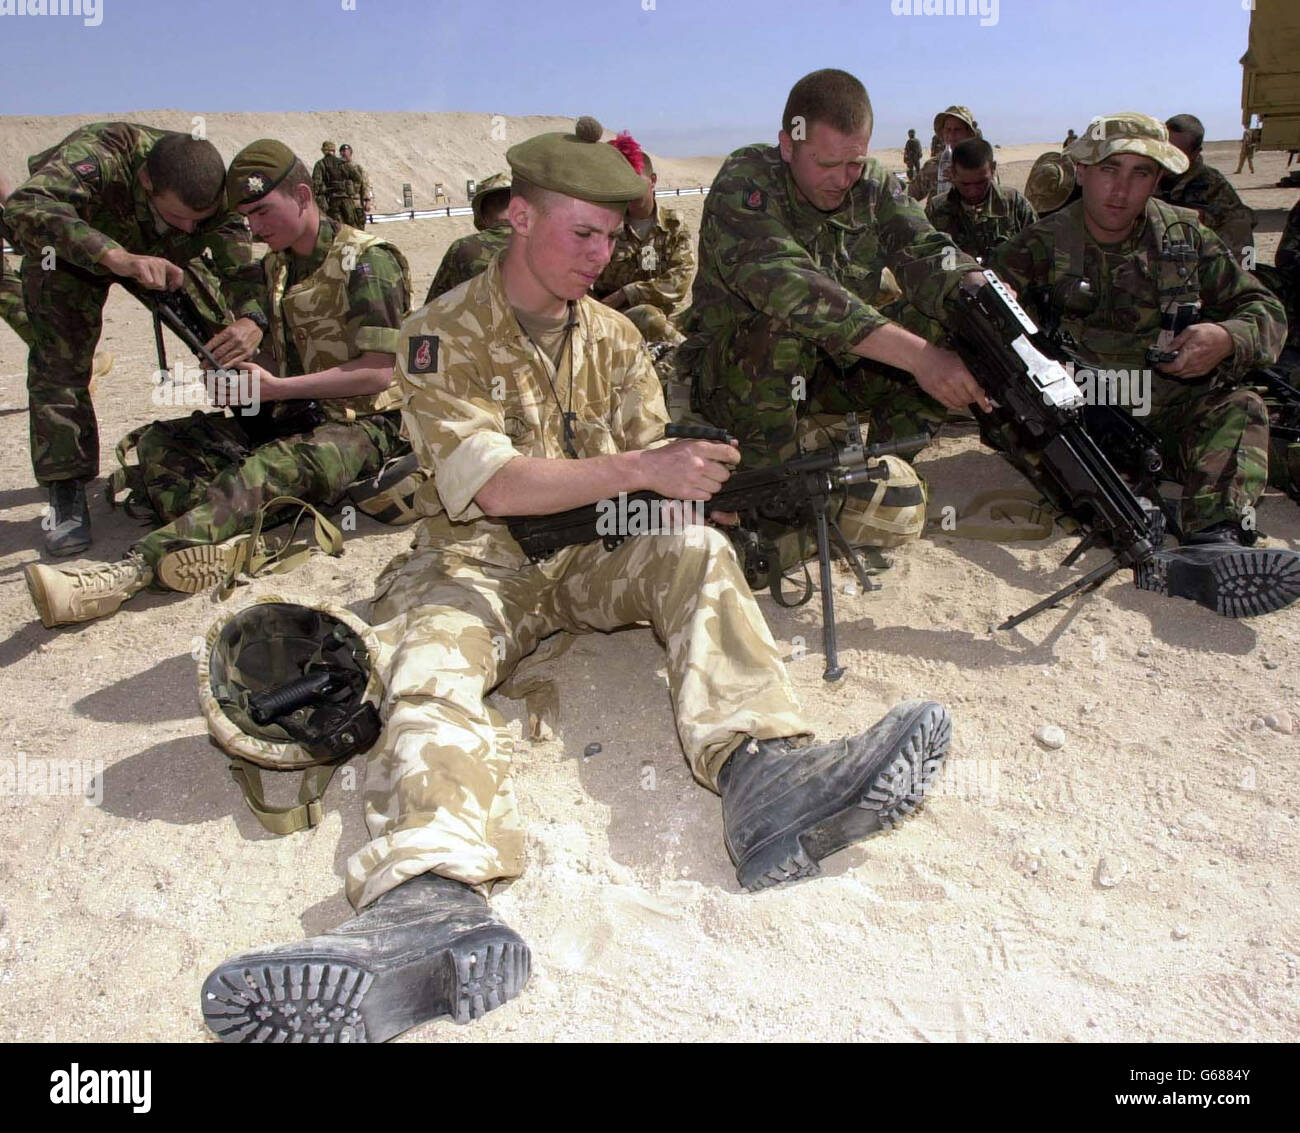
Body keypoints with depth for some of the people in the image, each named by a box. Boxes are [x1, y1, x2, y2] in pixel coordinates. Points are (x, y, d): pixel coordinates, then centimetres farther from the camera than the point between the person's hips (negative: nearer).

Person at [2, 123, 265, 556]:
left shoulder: (216, 190, -31)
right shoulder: (97, 157, -44)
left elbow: (241, 268, -31)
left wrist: (252, 321, -54)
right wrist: (115, 257, -73)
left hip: (163, 254, 4)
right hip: (69, 251, -3)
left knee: (224, 334, -9)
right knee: (59, 357, -18)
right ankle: (66, 495, -11)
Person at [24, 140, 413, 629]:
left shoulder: (367, 261, -8)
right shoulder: (273, 267, 16)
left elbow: (378, 372, -16)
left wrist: (274, 388, -18)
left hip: (361, 424, -8)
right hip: (289, 417, 8)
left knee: (274, 467, -38)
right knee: (158, 442, -9)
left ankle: (126, 573, -49)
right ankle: (227, 544, -38)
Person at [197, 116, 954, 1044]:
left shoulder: (614, 337, 10)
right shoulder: (443, 337, -6)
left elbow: (649, 463, 8)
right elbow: (496, 485, -18)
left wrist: (700, 471, -16)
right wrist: (640, 469, -25)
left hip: (596, 554, 4)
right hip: (480, 560, -3)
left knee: (696, 549, -24)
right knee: (433, 666, -33)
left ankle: (766, 774, -46)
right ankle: (431, 903, -58)